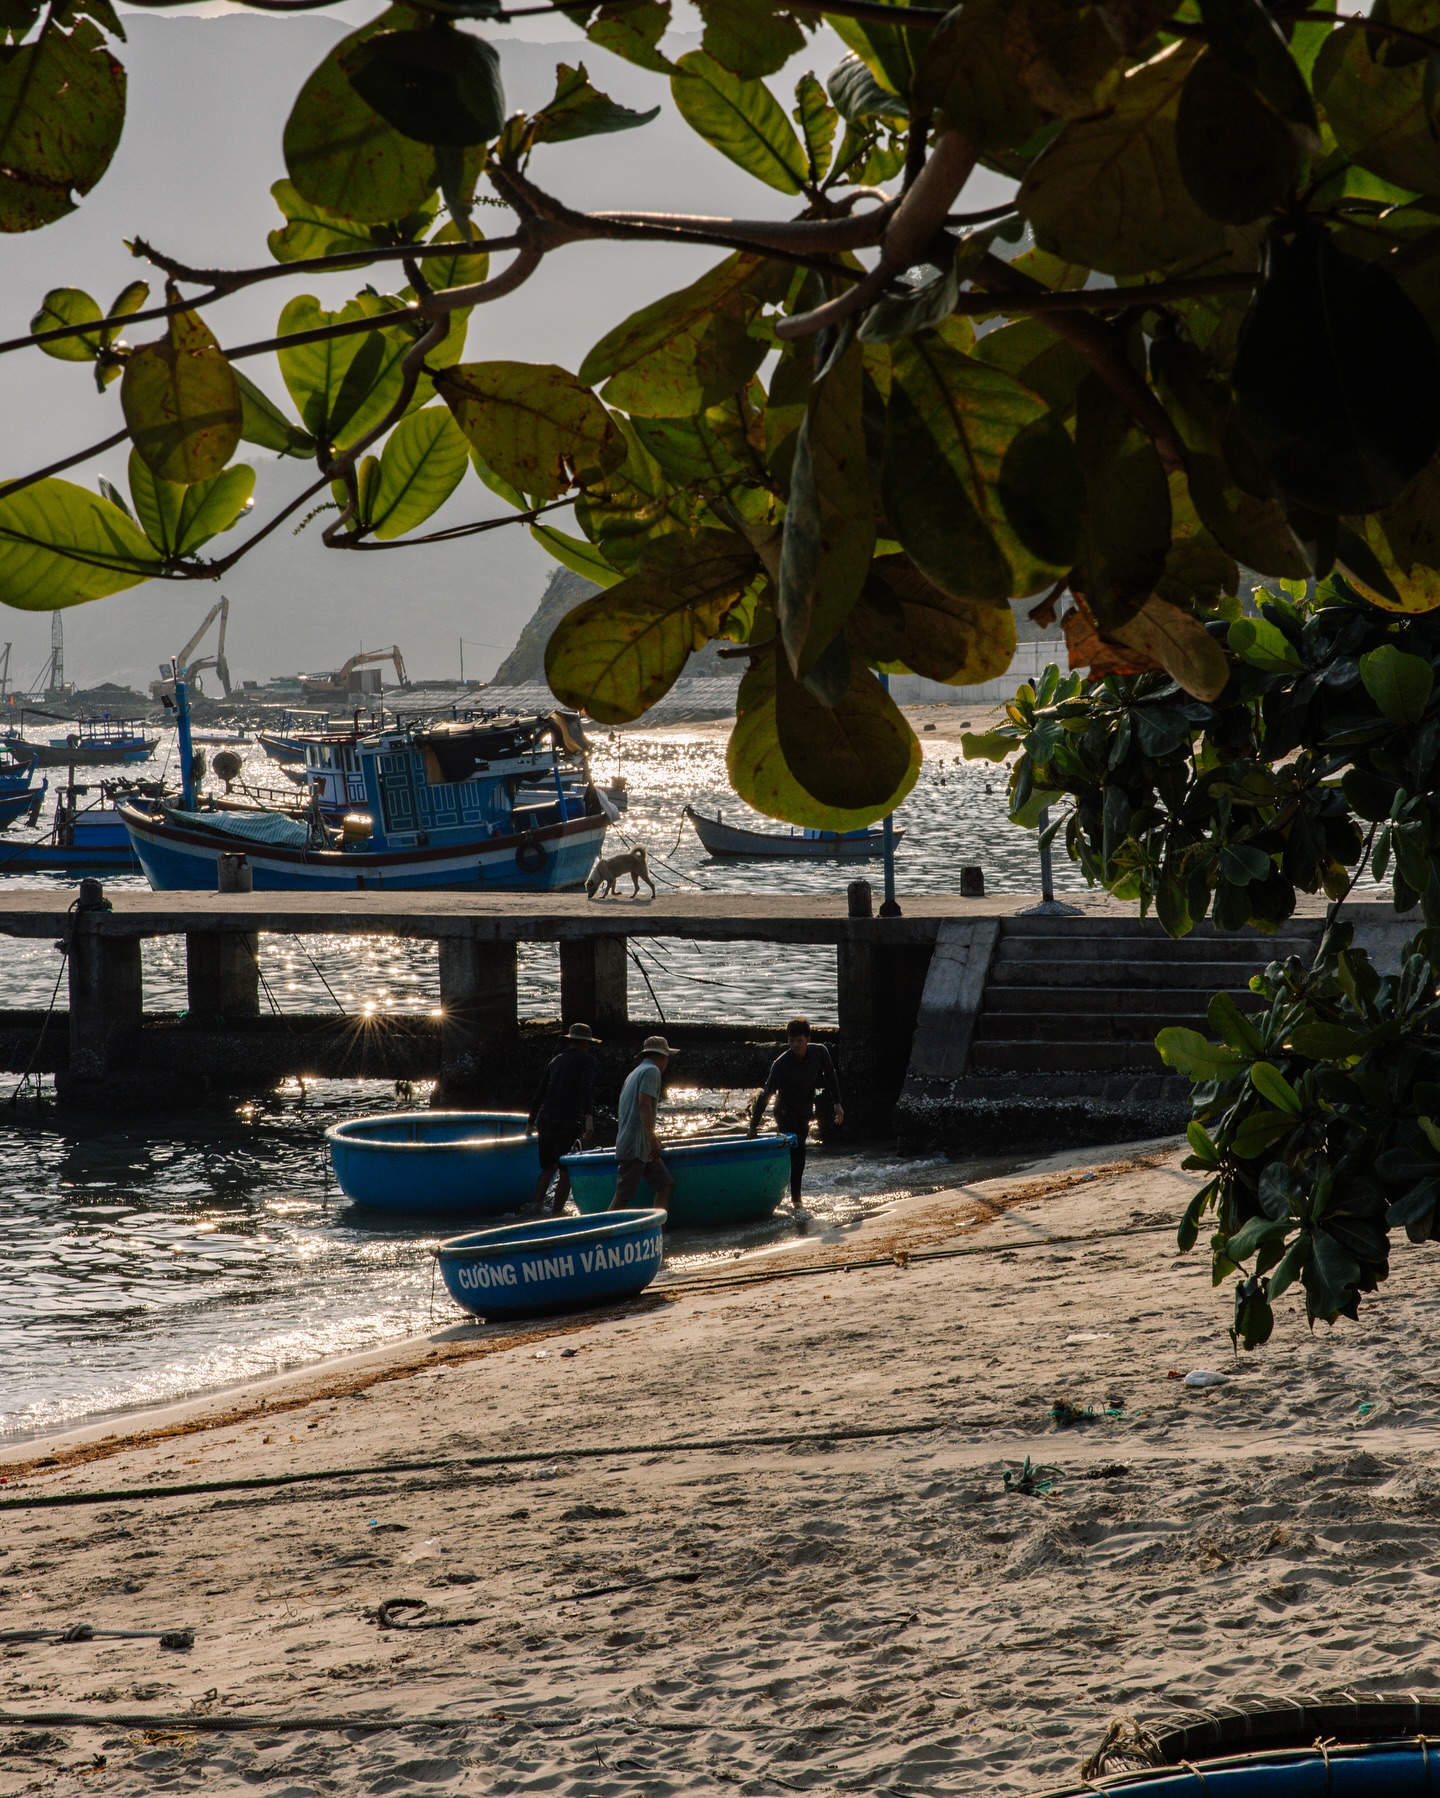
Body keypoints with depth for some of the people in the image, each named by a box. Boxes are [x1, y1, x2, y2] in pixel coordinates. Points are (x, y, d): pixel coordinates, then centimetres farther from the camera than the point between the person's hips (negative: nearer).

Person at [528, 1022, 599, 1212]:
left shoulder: (556, 1061, 19)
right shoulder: (586, 1060, 2)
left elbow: (540, 1092, 22)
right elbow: (586, 1089, -14)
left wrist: (531, 1122, 33)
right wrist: (589, 1119, -21)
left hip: (545, 1120, 6)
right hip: (567, 1122, -6)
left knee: (548, 1168, 19)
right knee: (567, 1172, -1)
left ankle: (537, 1206, 9)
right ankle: (557, 1213, -5)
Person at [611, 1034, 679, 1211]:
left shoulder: (635, 1073, 24)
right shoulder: (652, 1071, -7)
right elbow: (644, 1104, -20)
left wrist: (651, 1135, 42)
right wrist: (652, 1137, -24)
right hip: (635, 1146, -10)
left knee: (665, 1184, 7)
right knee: (623, 1196, -12)